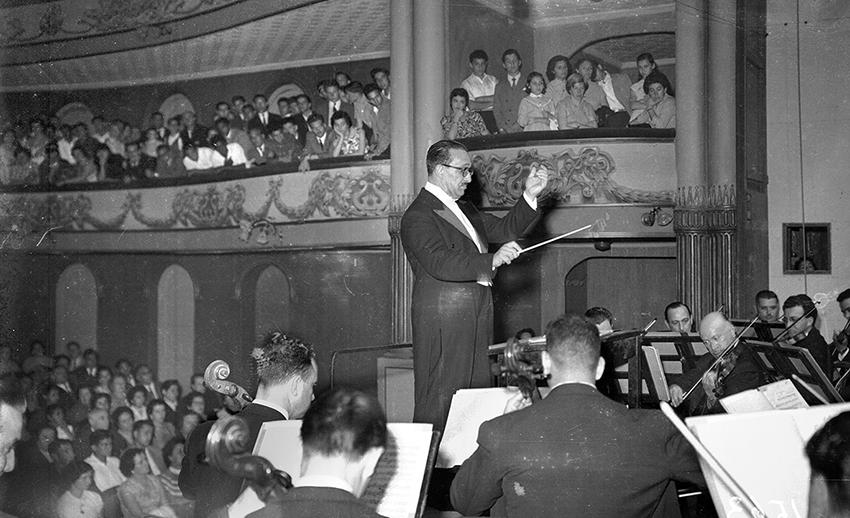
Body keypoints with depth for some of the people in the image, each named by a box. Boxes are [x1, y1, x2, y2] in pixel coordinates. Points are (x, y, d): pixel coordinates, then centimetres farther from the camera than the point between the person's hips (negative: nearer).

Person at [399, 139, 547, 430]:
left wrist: (530, 197, 12)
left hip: (475, 323, 9)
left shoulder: (464, 210, 20)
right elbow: (440, 263, -24)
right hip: (443, 324, -9)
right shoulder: (418, 216, -11)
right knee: (438, 404, -7)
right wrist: (491, 261, -31)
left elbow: (503, 229, 25)